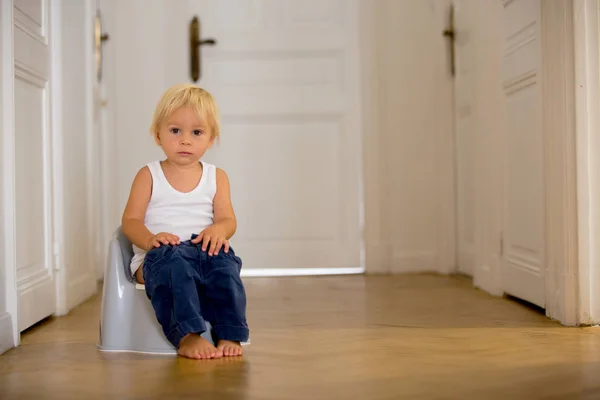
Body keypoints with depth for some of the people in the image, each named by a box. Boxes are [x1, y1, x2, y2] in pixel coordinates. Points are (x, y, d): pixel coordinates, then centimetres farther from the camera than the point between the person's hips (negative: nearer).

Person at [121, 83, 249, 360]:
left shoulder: (216, 177, 14)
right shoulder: (149, 176, 9)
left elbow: (228, 219, 3)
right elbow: (130, 220, 0)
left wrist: (218, 229, -23)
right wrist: (150, 239, -23)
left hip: (203, 252, 2)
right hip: (160, 255, -2)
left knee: (224, 258, -31)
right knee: (169, 257, -37)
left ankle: (229, 335, -32)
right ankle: (187, 336, -43)